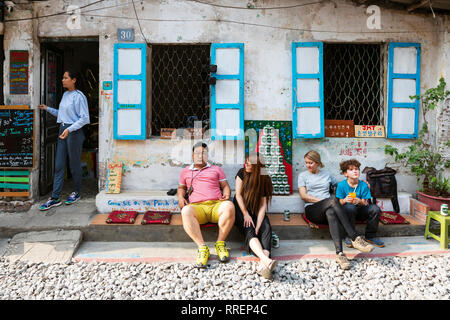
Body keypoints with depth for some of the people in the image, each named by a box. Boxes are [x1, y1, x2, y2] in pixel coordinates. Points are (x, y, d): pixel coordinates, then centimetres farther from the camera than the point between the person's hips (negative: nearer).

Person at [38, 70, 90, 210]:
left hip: (74, 132, -8)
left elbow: (84, 118, -16)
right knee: (59, 165, 5)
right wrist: (47, 109, 15)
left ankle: (76, 193, 21)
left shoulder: (79, 96, -11)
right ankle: (55, 198, 9)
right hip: (63, 130, 8)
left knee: (74, 164, 4)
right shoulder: (65, 95, 15)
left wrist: (69, 129, -23)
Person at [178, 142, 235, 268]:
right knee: (186, 211, -38)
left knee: (229, 206, -37)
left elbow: (225, 186, 23)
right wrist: (180, 197, 12)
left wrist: (227, 195, 1)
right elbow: (181, 187, 35)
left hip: (216, 205, 0)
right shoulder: (186, 171, 28)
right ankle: (202, 247, -31)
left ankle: (220, 243, -21)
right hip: (197, 207, 0)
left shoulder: (216, 169, 27)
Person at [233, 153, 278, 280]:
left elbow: (263, 206, -13)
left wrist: (257, 226, -24)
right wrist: (246, 214, -14)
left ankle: (263, 265, -51)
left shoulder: (264, 180, -7)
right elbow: (238, 195, -5)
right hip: (240, 209, -1)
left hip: (255, 211, 2)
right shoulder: (242, 172, -5)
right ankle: (267, 261, -54)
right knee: (249, 230, -30)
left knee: (266, 228, -29)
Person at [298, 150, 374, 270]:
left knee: (331, 213, -39)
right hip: (312, 209, -2)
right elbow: (303, 196, 4)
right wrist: (322, 200, -8)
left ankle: (339, 253, -51)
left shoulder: (327, 174, 24)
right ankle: (355, 238, -42)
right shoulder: (303, 175, 15)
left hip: (328, 209, 3)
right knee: (333, 198, -36)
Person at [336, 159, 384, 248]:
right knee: (350, 207, -37)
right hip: (347, 211, -2)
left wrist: (359, 201, -31)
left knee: (375, 208, -24)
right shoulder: (341, 185, -7)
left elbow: (365, 203, -6)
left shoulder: (364, 185, -3)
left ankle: (370, 236, -3)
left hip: (360, 211, 3)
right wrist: (345, 200, -32)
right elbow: (340, 202, -7)